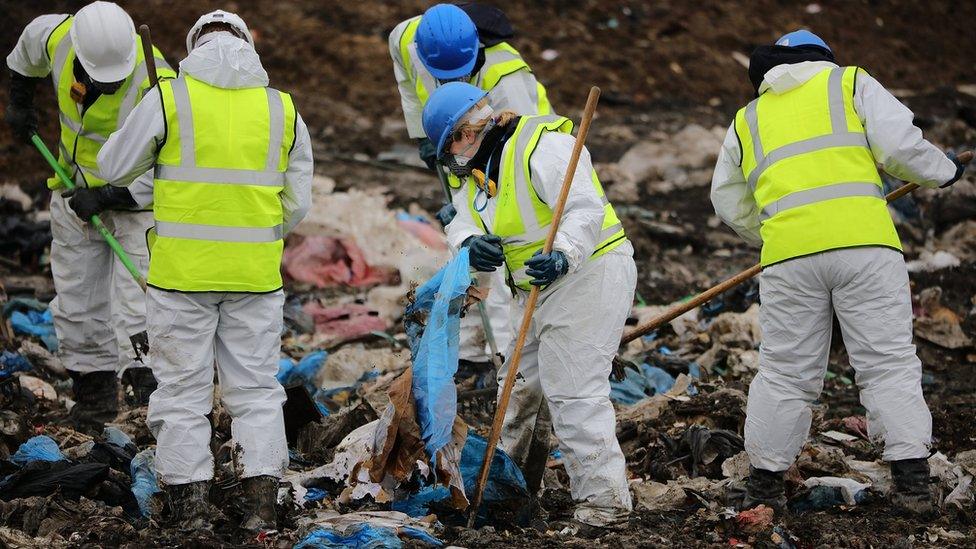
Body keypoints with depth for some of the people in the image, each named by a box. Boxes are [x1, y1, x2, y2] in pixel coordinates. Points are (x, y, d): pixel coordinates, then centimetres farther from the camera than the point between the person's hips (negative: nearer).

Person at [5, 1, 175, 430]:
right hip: (77, 190, 5)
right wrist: (19, 100, 21)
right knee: (77, 303, 9)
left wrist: (106, 198, -28)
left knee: (135, 314, -16)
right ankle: (94, 393, 22)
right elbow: (30, 45, 11)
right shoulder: (58, 36, -17)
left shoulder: (156, 84, -32)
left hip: (140, 198, -5)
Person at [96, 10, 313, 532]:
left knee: (183, 390, 7)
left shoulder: (169, 99, -5)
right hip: (256, 273, 2)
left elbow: (114, 168, 3)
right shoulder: (283, 110, 4)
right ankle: (260, 505, 7)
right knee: (255, 389, 11)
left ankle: (191, 510, 8)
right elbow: (297, 202, 10)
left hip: (182, 270, -2)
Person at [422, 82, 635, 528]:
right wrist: (472, 245, -22)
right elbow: (461, 224, 2)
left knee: (573, 390, -15)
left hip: (589, 276, -10)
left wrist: (563, 256, -46)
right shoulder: (480, 168, 13)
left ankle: (605, 499, -14)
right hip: (546, 290, 10)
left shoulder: (542, 147, -19)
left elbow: (586, 209, -29)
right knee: (520, 383, 21)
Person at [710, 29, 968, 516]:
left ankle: (764, 482, 15)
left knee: (785, 371, 10)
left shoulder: (746, 120, 23)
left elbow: (729, 205, 27)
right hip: (865, 244, -2)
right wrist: (943, 171, 18)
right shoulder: (851, 84, 14)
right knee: (888, 361, 2)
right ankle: (911, 479, -2)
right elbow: (900, 146, 1)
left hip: (788, 256, 2)